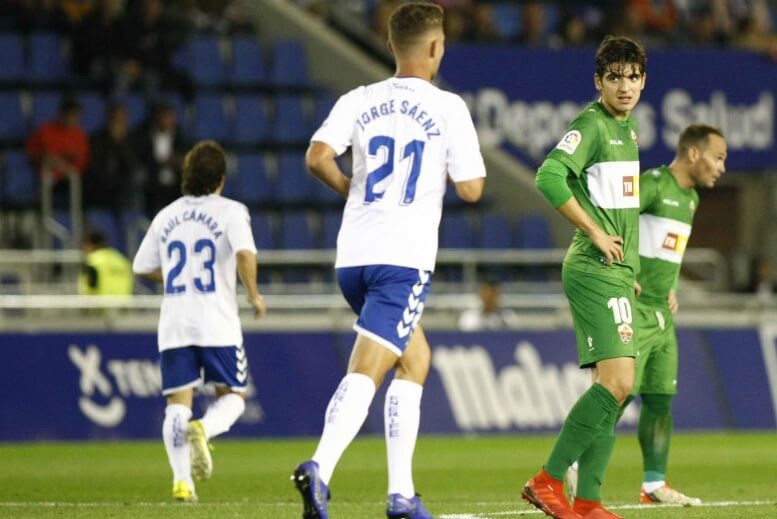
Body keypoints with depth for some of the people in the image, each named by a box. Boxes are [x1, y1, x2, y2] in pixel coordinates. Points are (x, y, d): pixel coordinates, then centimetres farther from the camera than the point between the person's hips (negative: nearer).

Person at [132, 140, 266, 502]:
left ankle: (181, 478, -13)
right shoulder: (229, 211, -2)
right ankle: (203, 429, -22)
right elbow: (245, 253, -19)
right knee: (232, 397, 11)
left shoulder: (166, 217, 11)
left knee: (177, 403, 4)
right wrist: (254, 295, -4)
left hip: (174, 324, 3)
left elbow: (143, 268, 18)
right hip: (218, 323, -3)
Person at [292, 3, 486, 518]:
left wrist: (351, 188, 13)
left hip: (352, 258, 5)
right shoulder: (449, 109, -1)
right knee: (365, 372, -12)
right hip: (405, 260, -5)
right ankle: (320, 467, -35)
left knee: (416, 357, 21)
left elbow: (318, 157, -6)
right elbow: (471, 189, -2)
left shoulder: (358, 101, 8)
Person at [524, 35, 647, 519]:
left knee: (613, 388, 7)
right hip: (593, 272, -9)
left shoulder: (628, 127, 17)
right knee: (617, 382, -18)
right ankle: (549, 480, -13)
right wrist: (596, 233, -19)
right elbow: (549, 177, -25)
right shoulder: (591, 124, -11)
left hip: (618, 273, 9)